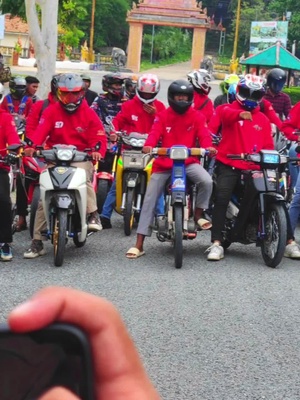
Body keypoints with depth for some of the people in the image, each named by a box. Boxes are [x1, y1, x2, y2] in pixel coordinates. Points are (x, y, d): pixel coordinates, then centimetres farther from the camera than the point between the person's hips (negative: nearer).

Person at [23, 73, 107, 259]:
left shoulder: (89, 113, 3)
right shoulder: (51, 111, 6)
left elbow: (99, 136, -5)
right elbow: (41, 131, -9)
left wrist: (98, 150, -28)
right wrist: (31, 145, -30)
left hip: (81, 158, -1)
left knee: (83, 176, -38)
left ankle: (93, 214, -28)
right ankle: (37, 241, -1)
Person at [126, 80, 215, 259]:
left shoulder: (197, 117, 5)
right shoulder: (163, 116, 6)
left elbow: (204, 134, -9)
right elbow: (155, 133, -10)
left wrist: (209, 146, -33)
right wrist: (149, 145, -33)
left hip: (189, 162, -1)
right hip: (164, 163, 1)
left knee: (207, 181, -30)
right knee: (149, 201, -3)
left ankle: (198, 214, -1)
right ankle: (139, 244, 2)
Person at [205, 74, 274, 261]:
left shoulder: (263, 119, 19)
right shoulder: (230, 109, 5)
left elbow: (268, 144, 14)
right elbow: (227, 114, -22)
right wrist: (241, 114, -44)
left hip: (253, 168, 4)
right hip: (229, 165, -4)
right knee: (221, 199, -18)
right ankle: (216, 243, -19)